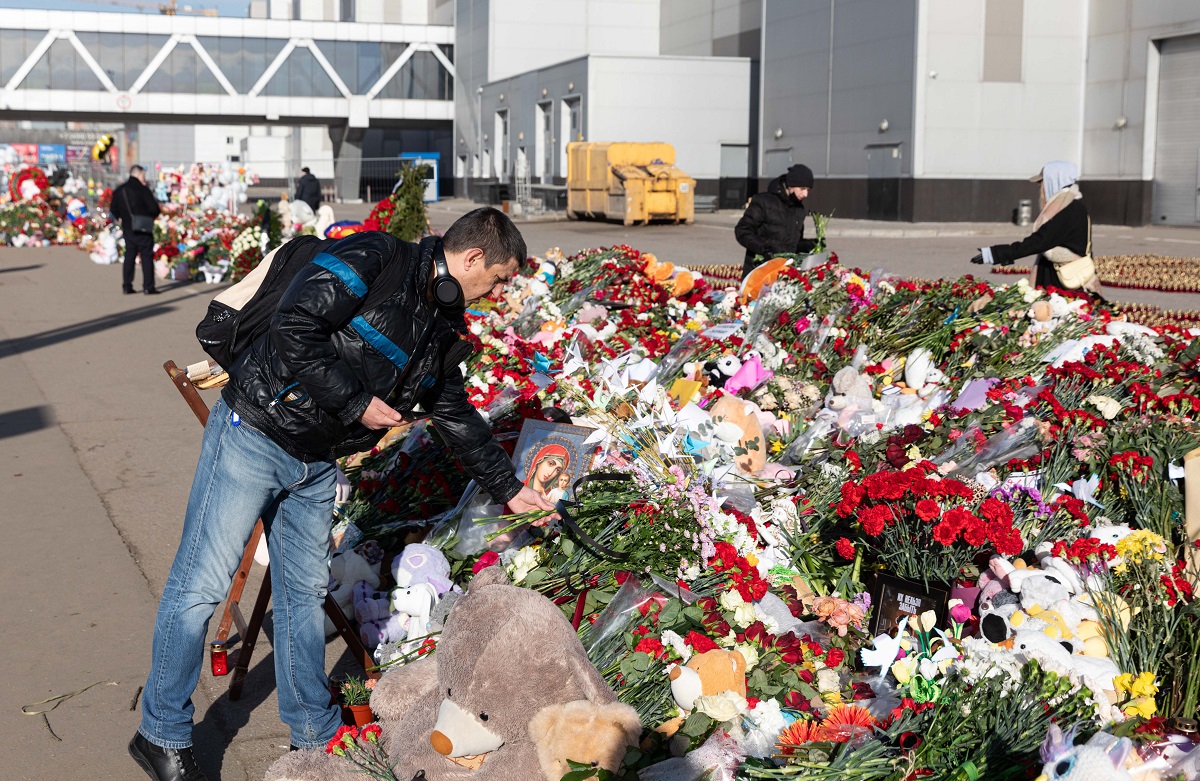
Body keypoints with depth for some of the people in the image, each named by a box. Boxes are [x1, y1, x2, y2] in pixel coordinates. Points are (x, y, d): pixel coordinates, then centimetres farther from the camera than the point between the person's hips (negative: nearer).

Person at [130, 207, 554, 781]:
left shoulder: (442, 329, 10)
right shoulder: (376, 260, -17)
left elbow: (459, 419, 20)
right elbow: (293, 328, -25)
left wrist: (508, 488, 22)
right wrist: (357, 402, -21)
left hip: (316, 465, 8)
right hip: (254, 436, -8)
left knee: (305, 592, 15)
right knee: (200, 585, -2)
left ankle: (312, 731, 28)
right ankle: (163, 735, 11)